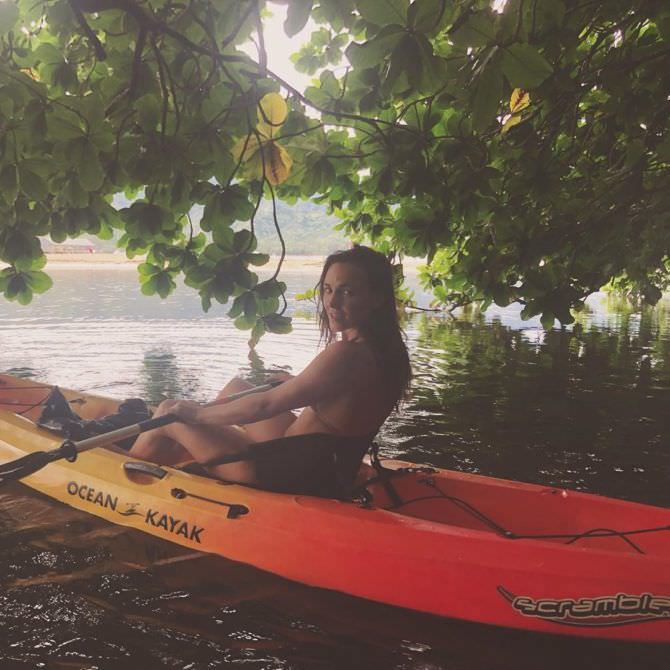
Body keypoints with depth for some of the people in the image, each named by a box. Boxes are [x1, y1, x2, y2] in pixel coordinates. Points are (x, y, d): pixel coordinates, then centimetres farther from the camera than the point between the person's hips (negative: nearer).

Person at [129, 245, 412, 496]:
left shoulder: (345, 354, -29)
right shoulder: (387, 350, -2)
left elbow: (264, 406, -23)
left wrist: (197, 413, -10)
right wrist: (288, 380, 23)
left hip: (287, 475, -9)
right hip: (326, 470, 9)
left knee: (168, 414, 5)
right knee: (235, 388, 27)